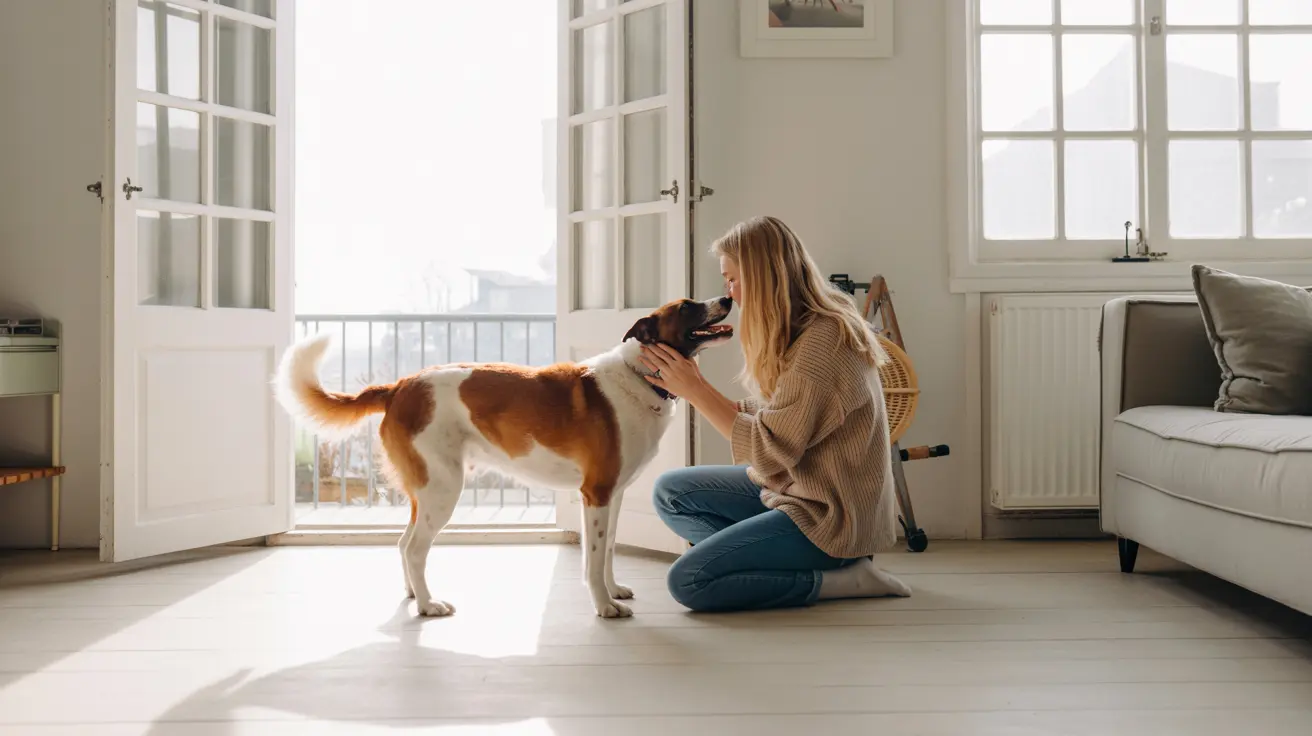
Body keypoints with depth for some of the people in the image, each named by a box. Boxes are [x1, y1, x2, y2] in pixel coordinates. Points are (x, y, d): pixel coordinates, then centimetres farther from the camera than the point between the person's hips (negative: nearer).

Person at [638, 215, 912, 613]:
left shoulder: (822, 344, -25)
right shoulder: (801, 330, 6)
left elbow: (770, 452, -23)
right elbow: (774, 419, 5)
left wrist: (696, 390, -17)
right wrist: (694, 386, 0)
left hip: (829, 517, -10)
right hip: (792, 487, 10)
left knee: (687, 581, -14)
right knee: (670, 491, 10)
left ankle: (841, 579, -6)